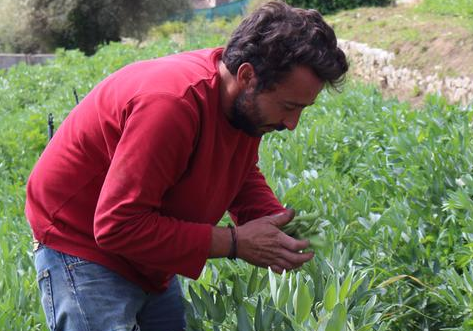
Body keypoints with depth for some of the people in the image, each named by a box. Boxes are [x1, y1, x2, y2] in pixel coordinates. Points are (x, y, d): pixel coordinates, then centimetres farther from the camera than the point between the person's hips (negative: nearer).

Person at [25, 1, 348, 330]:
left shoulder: (248, 103, -8)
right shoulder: (172, 104, -34)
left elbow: (244, 176, 11)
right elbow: (118, 227, -31)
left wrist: (278, 224, -10)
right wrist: (233, 242, -27)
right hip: (83, 250, -8)